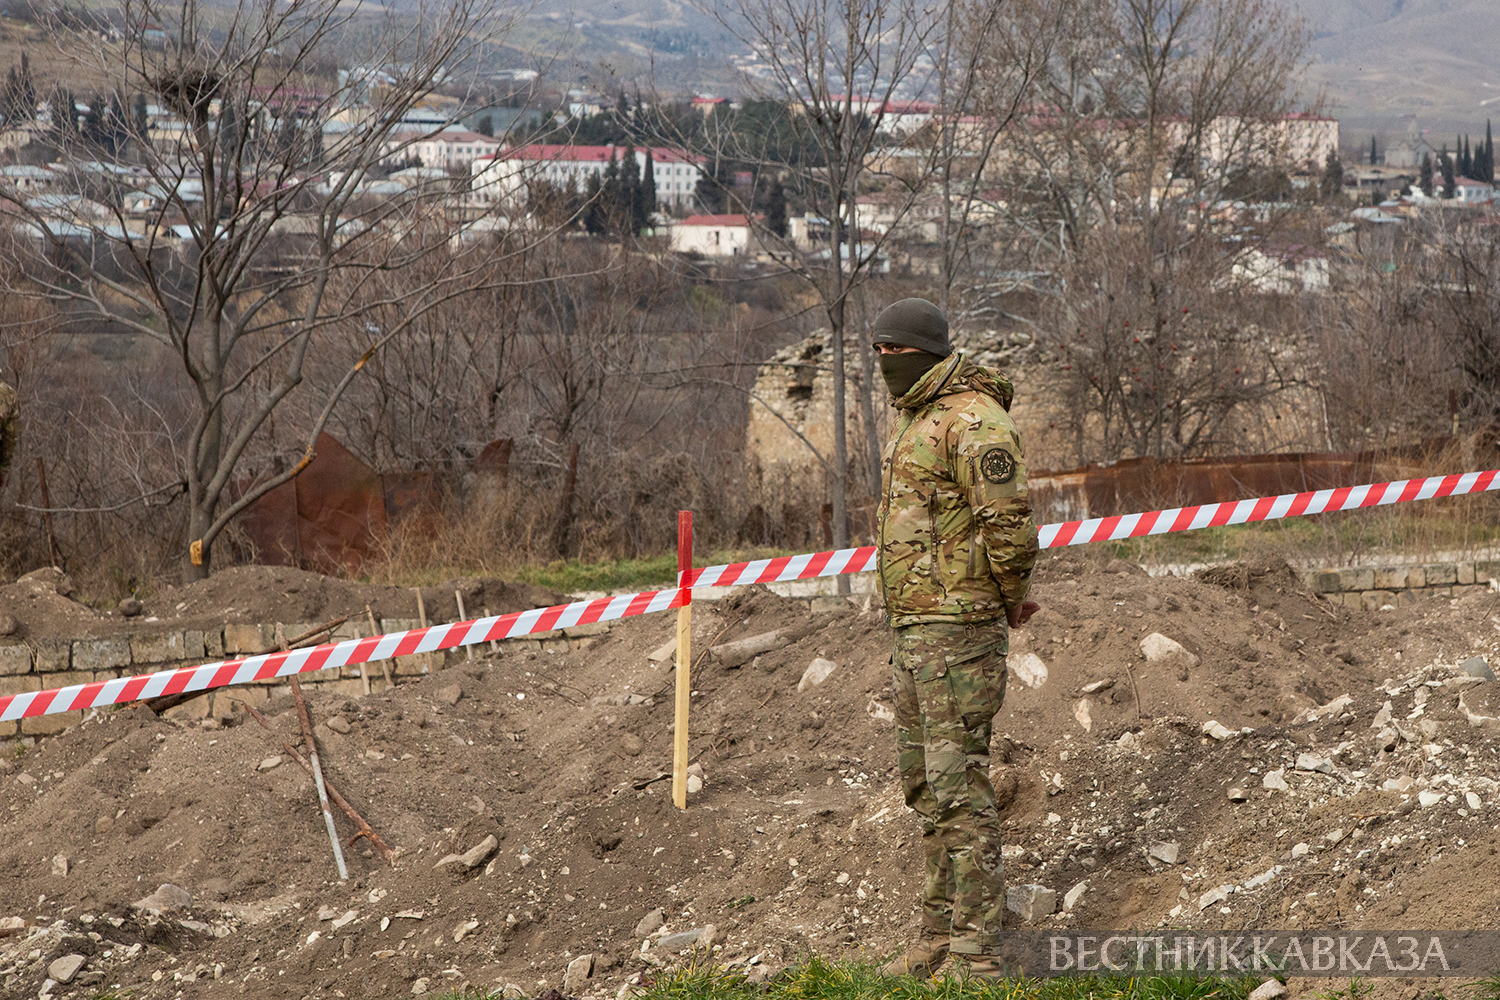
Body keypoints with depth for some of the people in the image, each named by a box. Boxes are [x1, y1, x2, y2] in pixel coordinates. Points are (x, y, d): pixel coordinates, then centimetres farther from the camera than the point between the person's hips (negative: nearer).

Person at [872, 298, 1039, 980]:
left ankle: (978, 954, -9)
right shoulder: (914, 420, 17)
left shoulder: (973, 420, -15)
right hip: (915, 625, 10)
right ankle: (941, 933, 24)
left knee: (958, 782, -11)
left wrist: (1011, 596, -6)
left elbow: (1008, 522, -22)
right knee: (924, 781, 15)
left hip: (959, 628, -10)